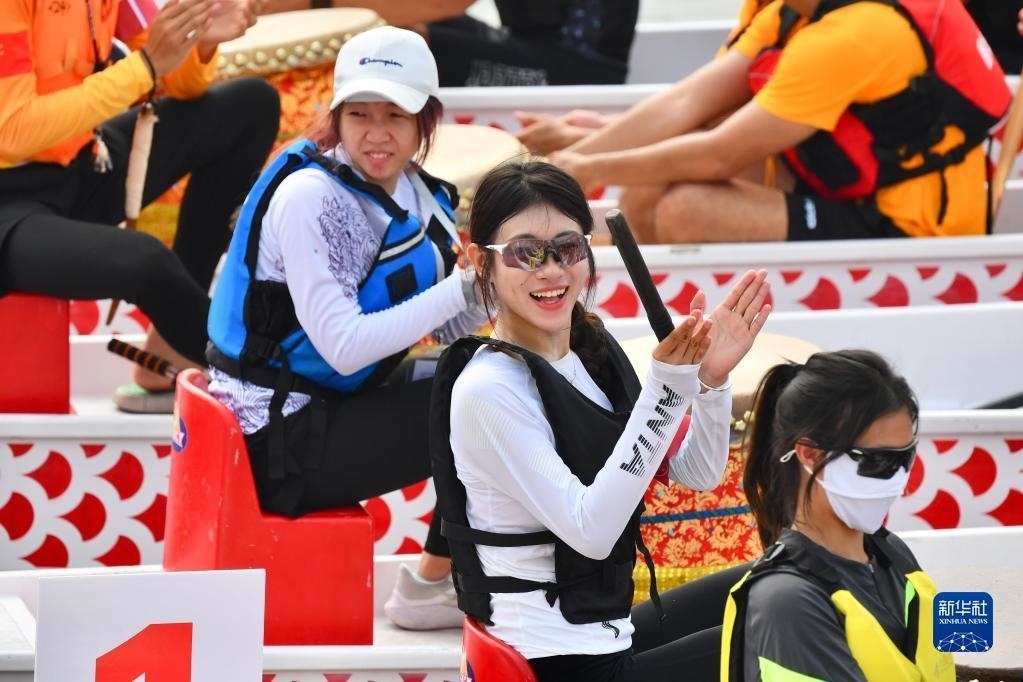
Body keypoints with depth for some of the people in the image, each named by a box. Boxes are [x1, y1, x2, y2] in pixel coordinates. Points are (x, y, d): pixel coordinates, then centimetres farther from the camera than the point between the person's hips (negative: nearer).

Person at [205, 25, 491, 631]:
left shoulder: (413, 191, 4)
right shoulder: (310, 197, -20)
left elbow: (453, 328, 4)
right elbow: (344, 347, -27)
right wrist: (464, 287, -29)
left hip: (343, 401, 9)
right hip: (283, 439, -9)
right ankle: (432, 585, 0)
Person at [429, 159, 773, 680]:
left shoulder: (593, 350, 4)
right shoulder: (488, 390, -21)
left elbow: (698, 474, 5)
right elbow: (590, 531, -27)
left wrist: (711, 378, -14)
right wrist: (667, 386, -30)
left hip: (605, 634, 8)